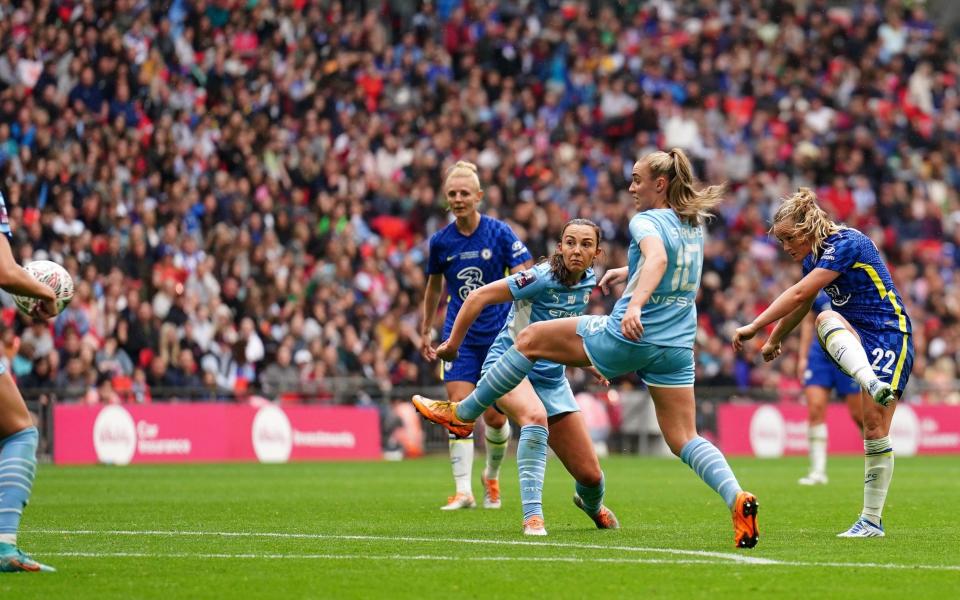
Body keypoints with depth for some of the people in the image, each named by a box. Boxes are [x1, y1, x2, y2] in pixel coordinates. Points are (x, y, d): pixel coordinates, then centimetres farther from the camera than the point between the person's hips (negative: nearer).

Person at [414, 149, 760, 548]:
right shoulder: (695, 224, 14)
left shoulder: (647, 221, -9)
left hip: (627, 336, -7)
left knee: (530, 338, 11)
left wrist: (635, 305, -45)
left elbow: (657, 257, -31)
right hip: (677, 347, 7)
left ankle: (463, 414, 20)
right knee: (684, 440, 4)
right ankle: (737, 498, -22)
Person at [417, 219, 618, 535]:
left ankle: (592, 504, 42)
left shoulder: (588, 281, 0)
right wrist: (452, 344, -9)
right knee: (536, 416, -43)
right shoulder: (542, 278, -22)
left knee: (590, 475, 3)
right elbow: (478, 297, -17)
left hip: (551, 377, 6)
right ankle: (532, 517, -40)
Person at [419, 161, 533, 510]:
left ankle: (492, 477, 29)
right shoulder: (440, 241, 1)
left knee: (495, 417, 2)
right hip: (459, 336, 2)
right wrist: (425, 330, 20)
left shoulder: (500, 233, -8)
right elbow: (434, 286, 17)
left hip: (498, 335, -2)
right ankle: (463, 491, -12)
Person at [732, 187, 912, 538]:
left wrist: (754, 327, -20)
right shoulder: (813, 256, 9)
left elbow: (799, 294, -22)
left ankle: (872, 521, -14)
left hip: (889, 335, -7)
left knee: (875, 428, -15)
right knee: (827, 320, -29)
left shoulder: (845, 244, -18)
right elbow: (800, 306, 30)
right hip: (856, 339, 7)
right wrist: (774, 340, 41)